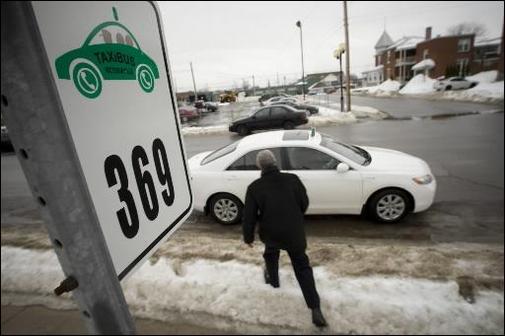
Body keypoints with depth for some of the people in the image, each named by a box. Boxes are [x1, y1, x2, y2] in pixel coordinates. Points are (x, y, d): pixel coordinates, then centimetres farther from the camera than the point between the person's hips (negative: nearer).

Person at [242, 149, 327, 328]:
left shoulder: (254, 187, -12)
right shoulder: (292, 179, -9)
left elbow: (249, 217, -8)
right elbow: (304, 203, 2)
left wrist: (248, 237, 8)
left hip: (271, 234, 0)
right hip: (295, 233, 1)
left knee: (271, 255, 33)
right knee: (303, 267, 15)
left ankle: (273, 281, 54)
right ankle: (315, 309, 12)